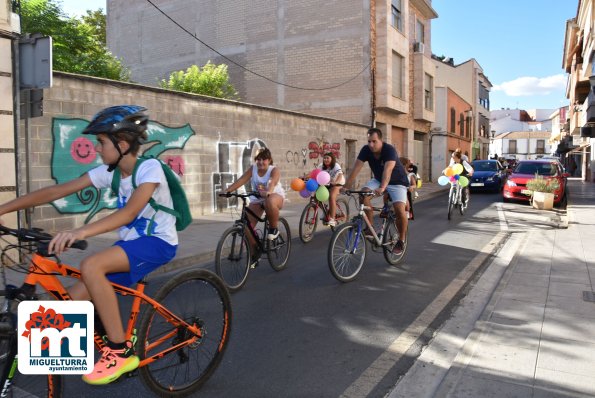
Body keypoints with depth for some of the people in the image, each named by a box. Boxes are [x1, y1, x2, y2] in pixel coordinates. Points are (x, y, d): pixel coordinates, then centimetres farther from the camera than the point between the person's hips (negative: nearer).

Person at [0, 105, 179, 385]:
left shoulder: (150, 168, -19)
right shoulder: (108, 172, 0)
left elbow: (130, 211, -34)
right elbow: (56, 191, -3)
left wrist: (81, 232, -48)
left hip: (158, 242, -7)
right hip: (130, 242, 7)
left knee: (90, 266, -31)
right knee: (73, 303, -6)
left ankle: (121, 351, -19)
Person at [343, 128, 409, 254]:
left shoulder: (389, 150, -30)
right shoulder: (366, 150, -17)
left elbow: (387, 170, -46)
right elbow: (356, 168, -24)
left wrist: (382, 188, -62)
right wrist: (346, 186, -35)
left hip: (397, 182, -4)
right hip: (378, 179, 5)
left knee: (399, 209, -23)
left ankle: (401, 240, 0)